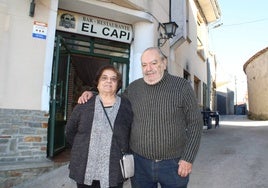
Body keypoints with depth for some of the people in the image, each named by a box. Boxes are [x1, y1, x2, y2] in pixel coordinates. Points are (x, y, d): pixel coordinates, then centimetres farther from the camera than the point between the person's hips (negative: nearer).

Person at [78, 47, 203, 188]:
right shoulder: (133, 88, 2)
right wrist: (93, 94, 3)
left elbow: (195, 123, -5)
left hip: (173, 164, -2)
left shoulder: (182, 86, -7)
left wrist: (188, 158, -10)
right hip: (139, 162, 3)